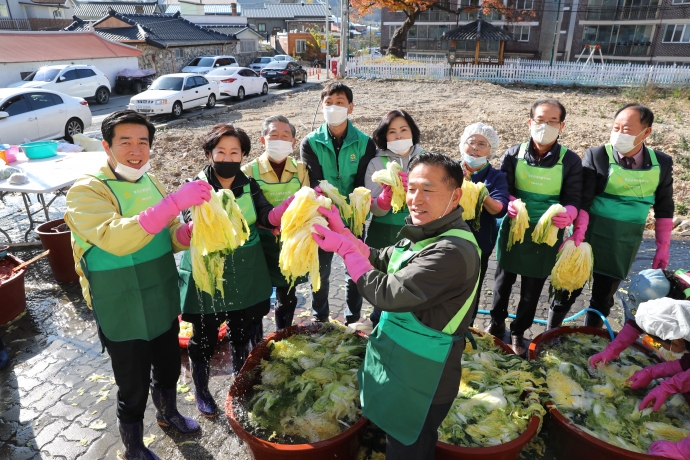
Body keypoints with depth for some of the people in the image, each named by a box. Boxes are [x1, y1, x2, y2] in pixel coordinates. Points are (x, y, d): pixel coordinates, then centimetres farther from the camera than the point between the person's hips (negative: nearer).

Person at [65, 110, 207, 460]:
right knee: (133, 387, 12)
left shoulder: (149, 183, 1)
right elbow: (115, 239, -37)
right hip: (122, 312, -6)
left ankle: (168, 414, 54)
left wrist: (194, 229, -18)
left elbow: (171, 237, 5)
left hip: (163, 302, 6)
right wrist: (174, 202, -44)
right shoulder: (86, 191, -18)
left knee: (169, 367, 25)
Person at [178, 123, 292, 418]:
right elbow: (190, 224, -26)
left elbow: (269, 217, -15)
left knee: (243, 332, 20)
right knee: (205, 337, 12)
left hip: (244, 274, 4)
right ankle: (201, 390, 38)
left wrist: (292, 204, -34)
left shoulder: (249, 185, -1)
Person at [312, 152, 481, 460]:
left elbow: (387, 293, -30)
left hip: (419, 384, -9)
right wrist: (341, 232, -3)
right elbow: (380, 261, 9)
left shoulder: (452, 252, -31)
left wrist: (344, 249, -20)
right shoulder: (426, 234, 3)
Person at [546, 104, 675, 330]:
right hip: (590, 236, -2)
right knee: (568, 290, 8)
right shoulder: (596, 155, -12)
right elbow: (582, 200, -15)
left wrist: (663, 247, 6)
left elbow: (664, 208, 7)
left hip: (624, 244, 3)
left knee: (603, 298, 14)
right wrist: (577, 234, -23)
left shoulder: (662, 163, -2)